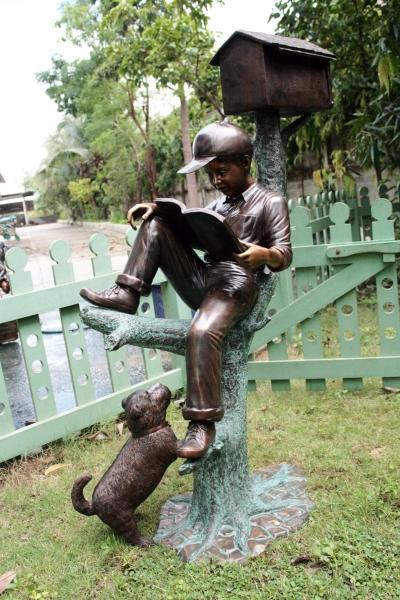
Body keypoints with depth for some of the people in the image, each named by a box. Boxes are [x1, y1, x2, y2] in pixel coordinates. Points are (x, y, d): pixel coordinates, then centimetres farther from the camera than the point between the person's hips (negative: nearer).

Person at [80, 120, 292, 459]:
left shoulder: (271, 202, 3)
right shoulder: (220, 202, 26)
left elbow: (285, 254, -7)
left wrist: (264, 255, -31)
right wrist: (157, 208, 7)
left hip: (236, 285, -7)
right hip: (200, 280, 7)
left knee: (202, 332, -37)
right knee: (157, 224, 0)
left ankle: (203, 422, -29)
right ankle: (127, 294, -10)